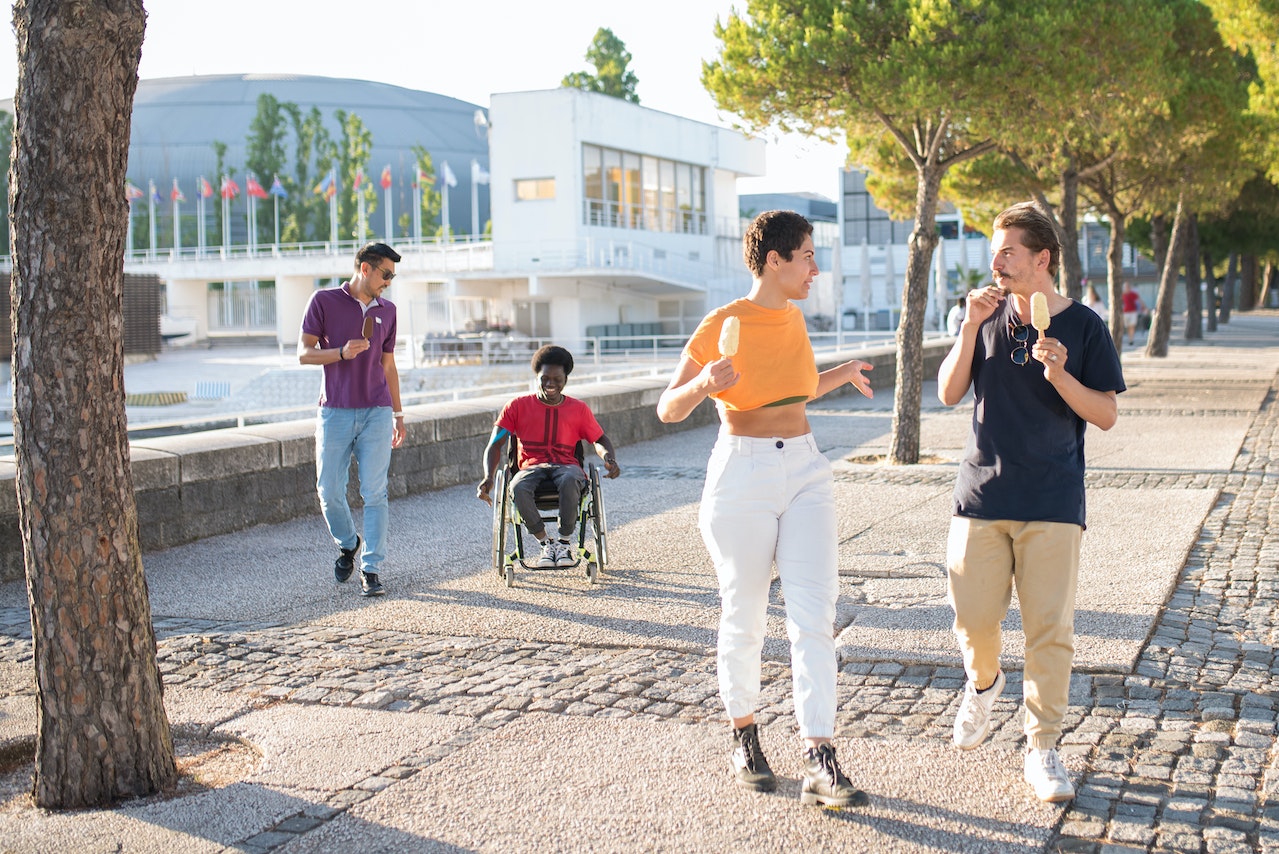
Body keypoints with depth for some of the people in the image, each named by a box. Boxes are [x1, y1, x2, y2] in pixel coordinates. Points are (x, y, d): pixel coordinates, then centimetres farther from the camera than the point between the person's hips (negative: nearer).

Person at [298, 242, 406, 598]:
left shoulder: (387, 310, 12)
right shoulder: (324, 301, 1)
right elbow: (304, 353, -3)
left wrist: (398, 414, 19)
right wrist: (342, 353, -19)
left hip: (376, 413, 2)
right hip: (335, 411, -2)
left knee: (374, 494, -5)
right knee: (329, 492, 1)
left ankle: (370, 570, -2)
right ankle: (347, 544, 29)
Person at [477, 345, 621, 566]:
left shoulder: (579, 409, 10)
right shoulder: (518, 406, 5)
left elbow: (600, 440, 16)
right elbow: (495, 444, 1)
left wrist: (610, 459, -10)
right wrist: (488, 477, -18)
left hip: (566, 465, 0)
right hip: (532, 467, 0)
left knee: (569, 481, -39)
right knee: (518, 489, -37)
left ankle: (565, 541, -19)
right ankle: (545, 542, -16)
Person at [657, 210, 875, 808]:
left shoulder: (792, 316, 10)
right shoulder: (722, 326, -10)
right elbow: (668, 409, -9)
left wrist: (840, 375, 28)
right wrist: (703, 384, -28)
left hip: (804, 472, 5)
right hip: (743, 476, -5)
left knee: (814, 615, -6)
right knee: (744, 618, 6)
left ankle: (820, 765, -10)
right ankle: (744, 737, 29)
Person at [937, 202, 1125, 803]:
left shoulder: (1083, 327, 0)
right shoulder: (988, 315, 7)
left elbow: (1106, 416, -1)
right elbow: (949, 393, 3)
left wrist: (1061, 376, -18)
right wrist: (970, 328, -10)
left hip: (1053, 503, -2)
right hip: (982, 493, 2)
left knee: (1050, 629, -2)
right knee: (973, 618, 1)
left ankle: (1042, 749, 10)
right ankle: (982, 682, 34)